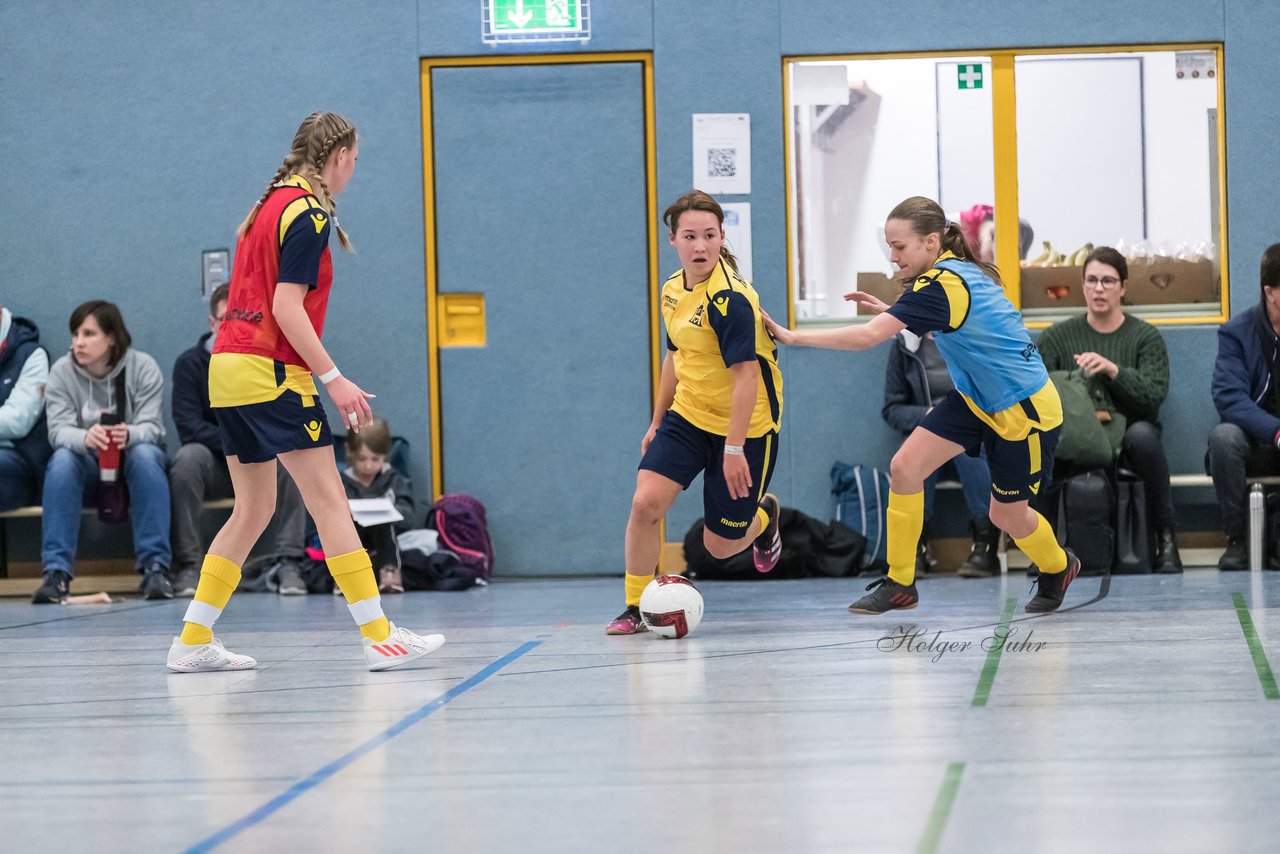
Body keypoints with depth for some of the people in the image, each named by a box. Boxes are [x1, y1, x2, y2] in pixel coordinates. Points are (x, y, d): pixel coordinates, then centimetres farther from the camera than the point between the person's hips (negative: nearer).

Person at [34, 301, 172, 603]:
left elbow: (151, 427, -17)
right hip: (88, 471, 1)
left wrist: (129, 434, -43)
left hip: (133, 466, -1)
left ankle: (155, 567, -36)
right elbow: (59, 430, -17)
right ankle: (56, 571, -35)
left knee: (144, 453, -35)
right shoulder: (61, 372, -7)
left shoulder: (143, 367, -10)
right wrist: (85, 437, -43)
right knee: (62, 459, -32)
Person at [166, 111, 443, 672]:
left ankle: (193, 642, 12)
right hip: (271, 372, -9)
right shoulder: (308, 212, -10)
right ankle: (380, 638, -10)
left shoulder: (271, 204, 17)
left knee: (253, 510, 13)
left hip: (229, 369, 9)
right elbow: (287, 307, -17)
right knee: (329, 502, -8)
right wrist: (334, 379, -18)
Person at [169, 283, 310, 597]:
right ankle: (188, 566, -27)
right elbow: (189, 426, -17)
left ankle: (289, 563, -26)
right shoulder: (190, 363, -8)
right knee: (187, 458, -32)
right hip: (214, 465, -1)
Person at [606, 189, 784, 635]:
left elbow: (746, 374, -25)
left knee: (720, 545, 4)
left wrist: (734, 448, -29)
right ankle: (634, 608, 0)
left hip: (744, 428, -6)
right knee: (645, 502, -15)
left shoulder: (731, 299, -23)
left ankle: (763, 515, 40)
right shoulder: (673, 290, 2)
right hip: (687, 417, 6)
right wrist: (657, 422, 21)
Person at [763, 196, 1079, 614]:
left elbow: (867, 336, -37)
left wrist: (793, 336, -33)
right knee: (904, 467, -8)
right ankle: (899, 583, 0)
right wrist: (891, 312, 3)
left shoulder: (941, 285, -29)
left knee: (1007, 515, 7)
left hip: (1025, 408, -9)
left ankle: (1058, 567, 40)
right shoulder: (962, 271, -3)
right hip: (977, 397, 9)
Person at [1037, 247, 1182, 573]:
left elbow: (1154, 396, -7)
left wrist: (1113, 370, -21)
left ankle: (1166, 539, -27)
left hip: (1129, 438, -1)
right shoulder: (1056, 337, 13)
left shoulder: (1146, 337, 8)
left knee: (1143, 433, -37)